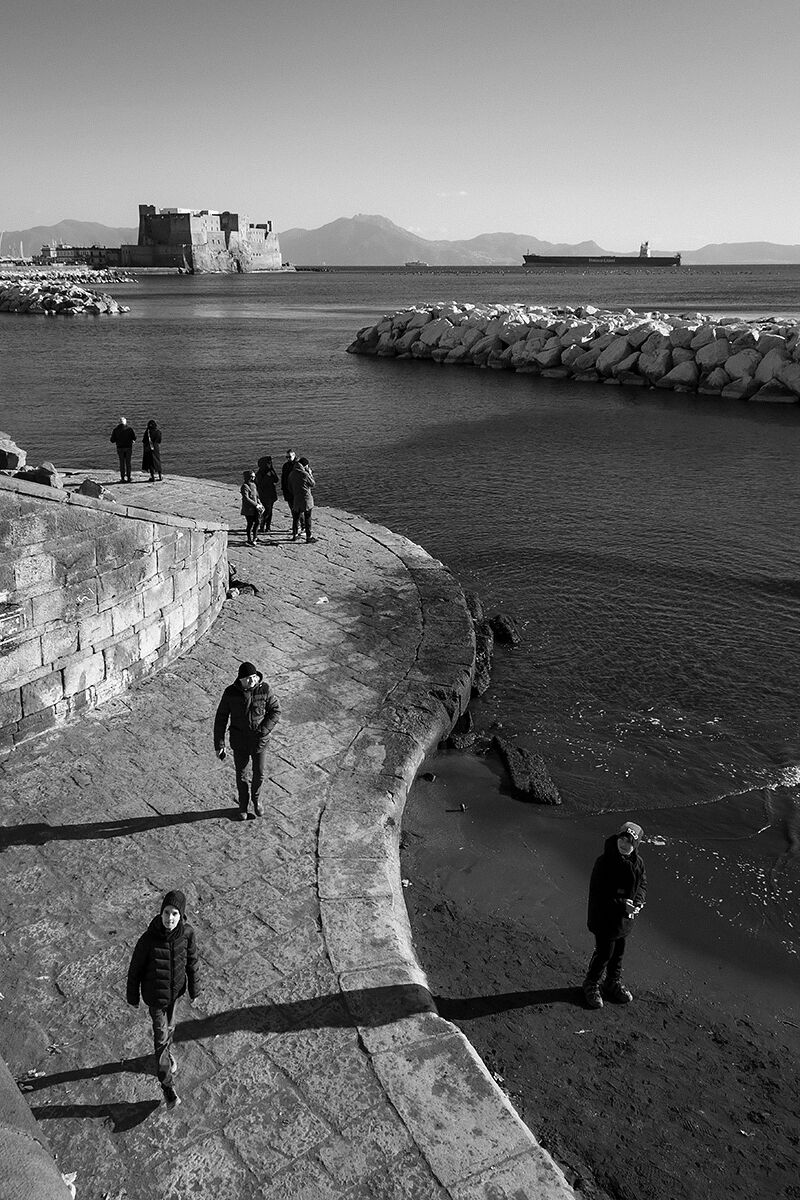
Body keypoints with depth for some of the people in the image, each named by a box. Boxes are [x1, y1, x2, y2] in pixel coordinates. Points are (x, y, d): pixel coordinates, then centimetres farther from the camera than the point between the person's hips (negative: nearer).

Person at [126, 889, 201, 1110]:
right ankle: (167, 1085, 18)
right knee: (161, 1035, 2)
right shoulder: (149, 938, -30)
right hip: (155, 994, -3)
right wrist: (133, 996, -1)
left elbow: (192, 961, -3)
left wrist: (194, 988, 8)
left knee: (169, 1026, 26)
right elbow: (135, 968, -13)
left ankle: (166, 1053, 57)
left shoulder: (187, 934, -21)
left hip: (176, 990, 3)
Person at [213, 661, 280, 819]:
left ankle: (256, 798, 44)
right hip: (239, 742, 0)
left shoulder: (264, 689, -17)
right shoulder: (230, 693, -17)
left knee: (259, 774, 13)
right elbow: (221, 718, -8)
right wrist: (219, 744, -8)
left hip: (260, 741, 0)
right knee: (242, 775, 15)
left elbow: (276, 710, -5)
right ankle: (243, 805, 40)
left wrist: (264, 730, -17)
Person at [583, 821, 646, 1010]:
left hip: (625, 918, 6)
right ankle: (591, 985, 30)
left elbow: (642, 883, 9)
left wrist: (638, 902, -10)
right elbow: (598, 895, -23)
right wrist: (622, 905, -27)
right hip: (605, 918, -6)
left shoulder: (637, 862, -7)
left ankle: (614, 983, 45)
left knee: (619, 952, 22)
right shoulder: (604, 863, -26)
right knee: (604, 953, 6)